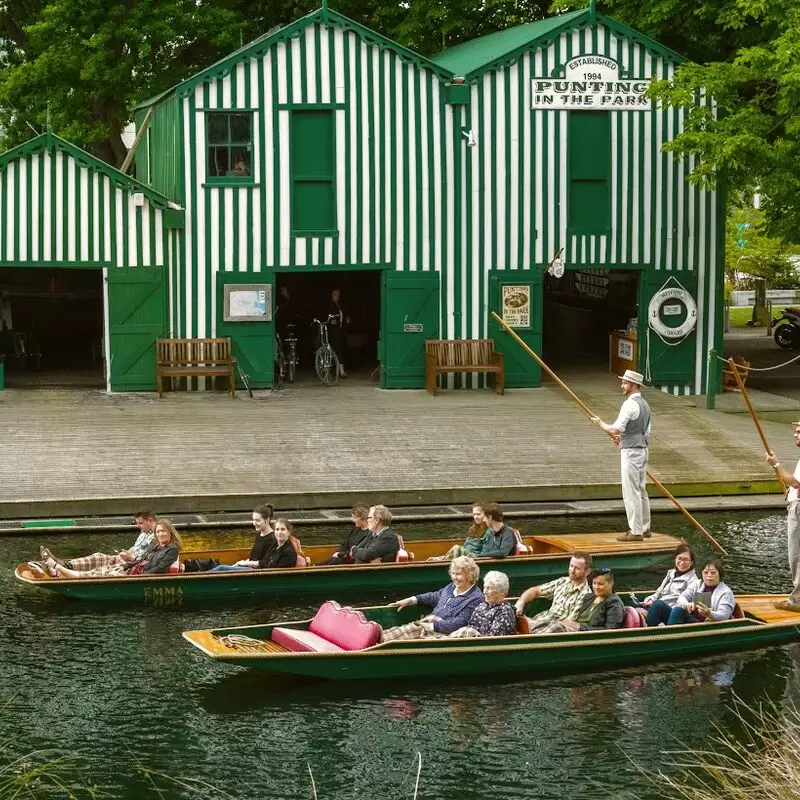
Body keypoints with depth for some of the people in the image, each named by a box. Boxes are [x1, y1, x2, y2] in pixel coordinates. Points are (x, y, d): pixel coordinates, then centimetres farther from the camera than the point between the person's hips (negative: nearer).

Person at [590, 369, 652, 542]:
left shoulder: (630, 405, -18)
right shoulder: (644, 404, 13)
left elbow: (615, 429, -23)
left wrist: (600, 423, -6)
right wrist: (623, 437, 16)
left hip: (631, 451, -10)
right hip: (643, 449, 10)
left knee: (631, 492, -5)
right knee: (641, 490, 16)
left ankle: (636, 531, -4)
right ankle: (644, 528, 23)